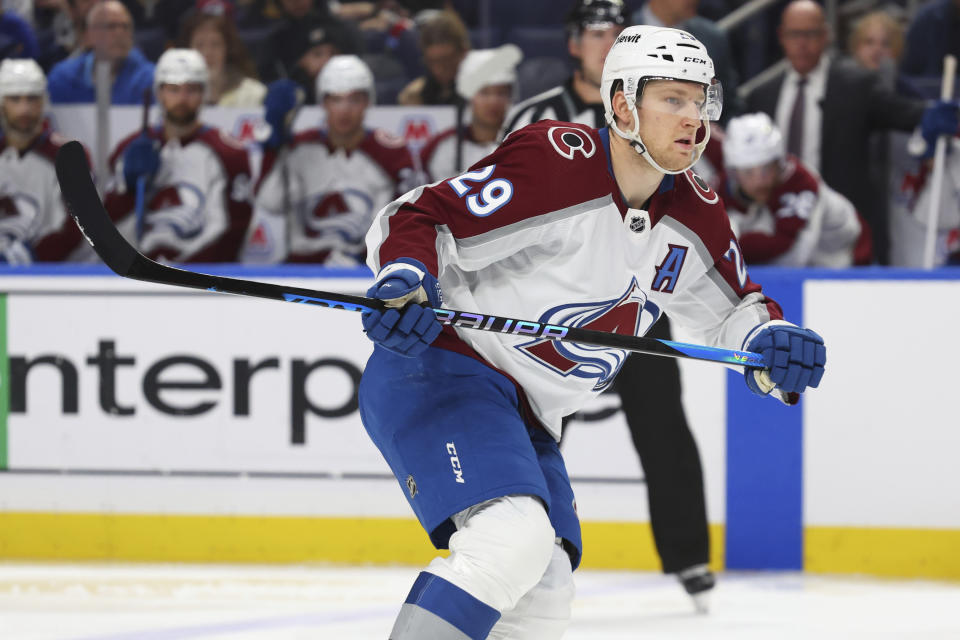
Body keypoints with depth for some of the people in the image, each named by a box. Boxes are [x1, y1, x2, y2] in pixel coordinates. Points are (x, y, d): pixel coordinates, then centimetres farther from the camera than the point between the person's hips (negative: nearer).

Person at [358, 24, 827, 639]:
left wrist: (772, 343, -3)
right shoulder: (553, 161, -19)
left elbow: (732, 306, 20)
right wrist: (405, 283, -39)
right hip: (437, 373, -9)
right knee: (513, 538, -30)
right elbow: (417, 220, -18)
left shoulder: (694, 216, 5)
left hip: (525, 417, 9)